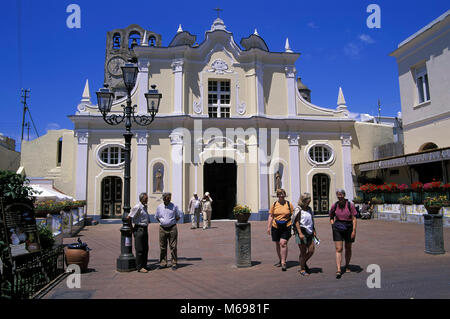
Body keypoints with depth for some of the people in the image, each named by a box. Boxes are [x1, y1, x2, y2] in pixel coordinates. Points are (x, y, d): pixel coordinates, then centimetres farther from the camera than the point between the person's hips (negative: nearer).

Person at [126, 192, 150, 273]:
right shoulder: (137, 207, -14)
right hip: (139, 229, -9)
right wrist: (131, 228, -8)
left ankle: (144, 265, 21)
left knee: (145, 249, 12)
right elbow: (128, 218, -16)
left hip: (145, 229, 9)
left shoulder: (145, 207, 13)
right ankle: (139, 267, 4)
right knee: (139, 249, -3)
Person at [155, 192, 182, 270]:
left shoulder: (174, 206, -1)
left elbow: (178, 216, 8)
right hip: (162, 228, 2)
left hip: (172, 228, -2)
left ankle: (174, 264, 7)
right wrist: (162, 222, 7)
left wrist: (172, 222, 2)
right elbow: (156, 217, 18)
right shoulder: (159, 207, 6)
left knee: (173, 247, -1)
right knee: (162, 247, 6)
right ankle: (163, 263, 16)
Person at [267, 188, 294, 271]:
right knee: (277, 244, 13)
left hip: (286, 227, -3)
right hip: (276, 227, 3)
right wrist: (268, 227, 1)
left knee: (283, 243, -16)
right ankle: (280, 260, 31)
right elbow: (270, 216, 8)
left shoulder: (289, 204, 2)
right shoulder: (274, 204, 6)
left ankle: (283, 263, -10)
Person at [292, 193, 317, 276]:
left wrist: (314, 231, 15)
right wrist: (300, 233, -18)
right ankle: (302, 269, 16)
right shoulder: (298, 209, -8)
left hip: (309, 232, 7)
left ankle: (303, 263, 31)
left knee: (311, 251, 5)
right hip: (301, 232, -6)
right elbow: (296, 222, -12)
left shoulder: (309, 209, 13)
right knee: (303, 252, 1)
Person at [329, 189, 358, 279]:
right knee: (338, 249, -7)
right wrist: (333, 225, 1)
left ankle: (347, 266, 35)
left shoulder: (350, 205, -7)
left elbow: (354, 219, -7)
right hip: (337, 228, 0)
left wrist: (354, 230, -13)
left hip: (348, 227, 0)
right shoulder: (334, 206, -1)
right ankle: (338, 270, -11)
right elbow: (331, 217, 15)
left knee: (348, 248, 14)